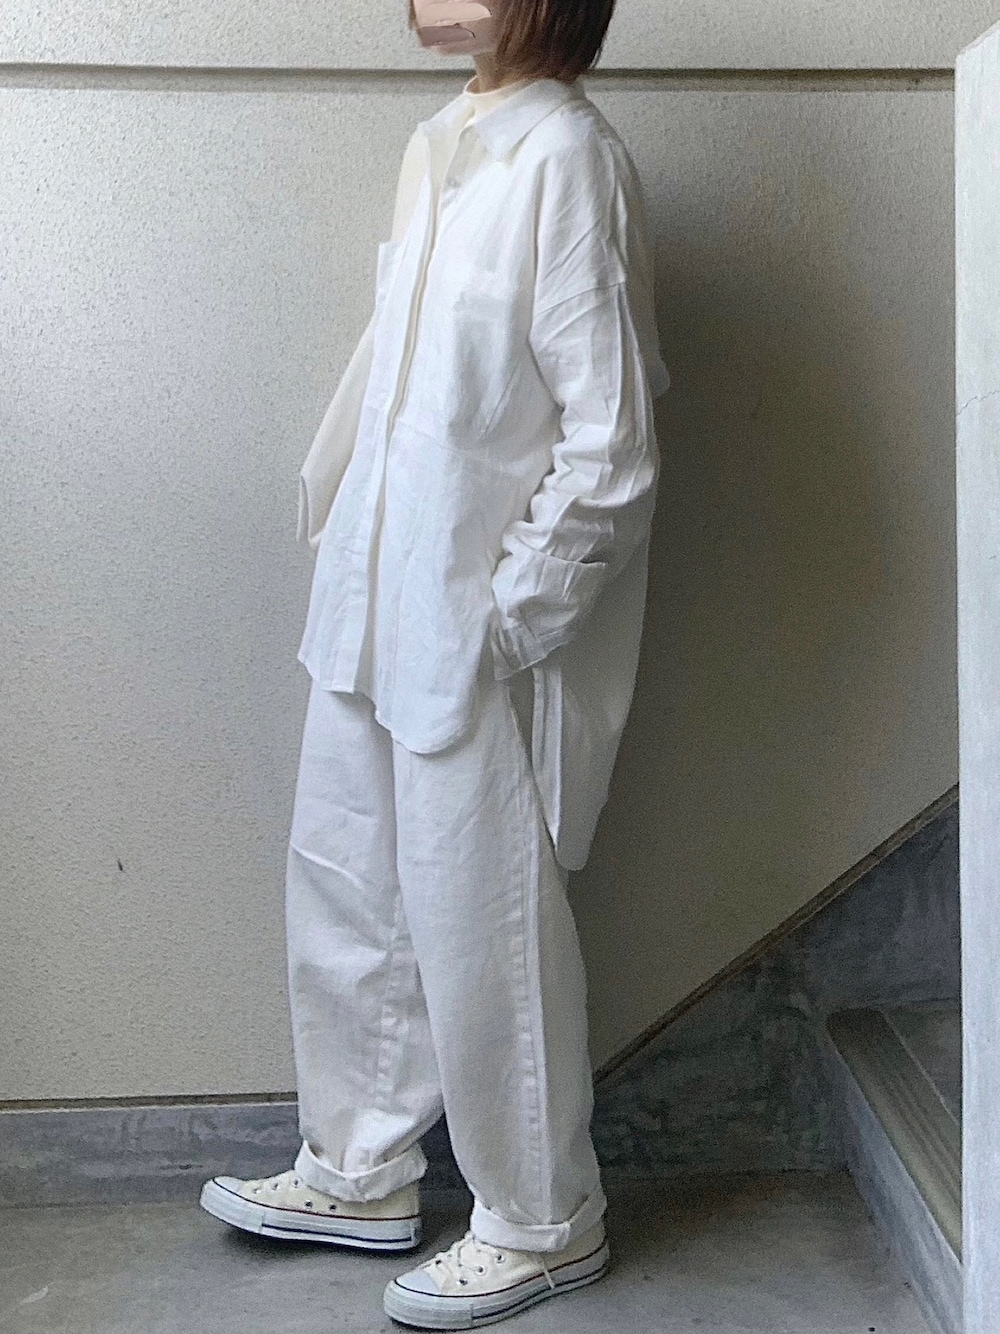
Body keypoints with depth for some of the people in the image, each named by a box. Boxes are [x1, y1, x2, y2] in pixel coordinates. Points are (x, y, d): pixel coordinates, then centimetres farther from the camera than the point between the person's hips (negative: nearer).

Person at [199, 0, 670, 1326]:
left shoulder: (566, 159, -18)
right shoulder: (440, 148, 8)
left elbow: (611, 449, -19)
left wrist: (505, 617, -16)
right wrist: (334, 506, 11)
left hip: (478, 633, -8)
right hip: (378, 612, 9)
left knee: (481, 929, 4)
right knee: (345, 894, 18)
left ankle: (542, 1224, 26)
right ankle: (359, 1175, 37)